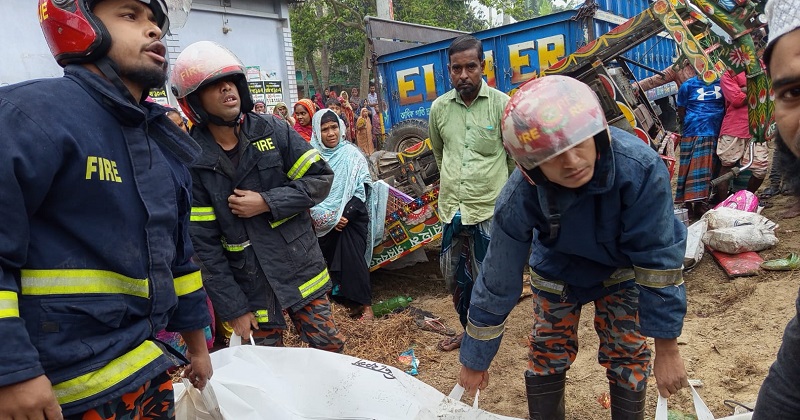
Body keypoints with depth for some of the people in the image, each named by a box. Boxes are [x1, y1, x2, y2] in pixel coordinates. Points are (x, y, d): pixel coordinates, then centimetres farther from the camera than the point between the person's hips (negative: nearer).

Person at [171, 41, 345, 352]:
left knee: (330, 351, 12)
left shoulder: (271, 129, -4)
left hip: (303, 271, 1)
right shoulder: (191, 160, -7)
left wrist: (266, 203, -16)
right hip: (251, 290, -1)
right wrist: (232, 308, -7)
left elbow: (320, 178, -4)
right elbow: (203, 244, -6)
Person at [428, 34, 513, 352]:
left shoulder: (501, 104, -7)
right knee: (453, 276, 17)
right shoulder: (439, 107, 5)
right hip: (451, 208, 5)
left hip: (490, 209, -4)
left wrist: (505, 191, 7)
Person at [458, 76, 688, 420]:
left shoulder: (639, 166, -38)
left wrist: (667, 349, -19)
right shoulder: (519, 198, -34)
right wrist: (474, 361, -11)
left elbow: (659, 259, -27)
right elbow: (497, 282, -23)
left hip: (621, 266, 0)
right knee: (547, 354, 6)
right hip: (558, 269, 1)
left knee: (627, 353, 3)